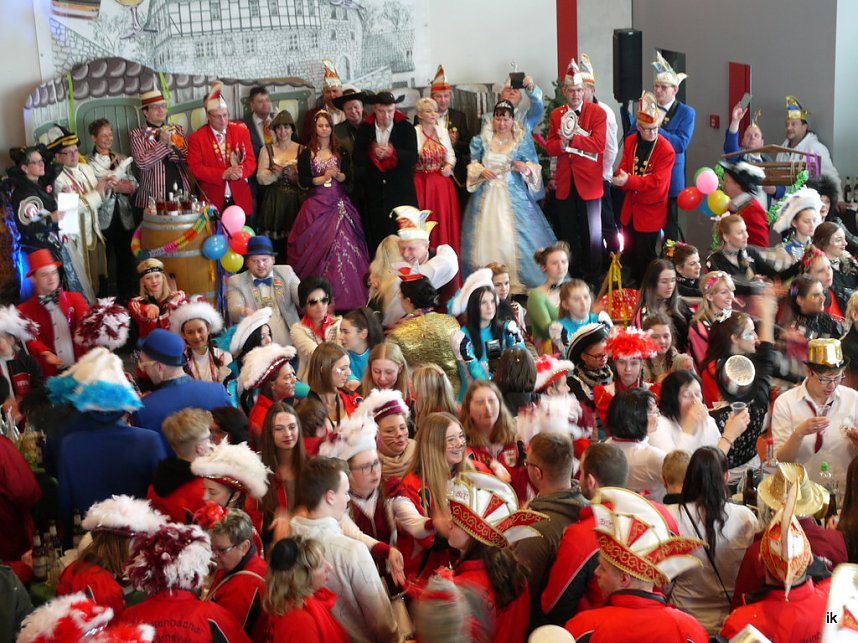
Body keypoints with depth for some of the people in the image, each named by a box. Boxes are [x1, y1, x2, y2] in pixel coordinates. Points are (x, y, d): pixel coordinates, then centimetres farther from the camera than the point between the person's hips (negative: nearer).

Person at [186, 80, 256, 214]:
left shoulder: (241, 130, 6)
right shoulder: (196, 138, 1)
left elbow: (251, 160, 3)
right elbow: (195, 168, -6)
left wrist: (241, 172, -20)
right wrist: (223, 174, -18)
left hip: (240, 199, 2)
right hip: (213, 200, -2)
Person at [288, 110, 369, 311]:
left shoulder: (341, 152, 12)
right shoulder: (307, 154, 4)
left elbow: (348, 177, 5)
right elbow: (303, 181, -4)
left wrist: (337, 175, -14)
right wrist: (323, 178, -12)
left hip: (338, 203, 2)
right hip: (316, 204, -2)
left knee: (342, 245, -6)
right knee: (317, 246, -8)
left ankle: (343, 294, -1)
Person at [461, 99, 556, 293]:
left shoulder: (523, 141, 1)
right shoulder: (482, 140, 8)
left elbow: (535, 168, 1)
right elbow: (472, 165, 11)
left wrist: (525, 168, -21)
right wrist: (481, 171, -10)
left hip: (514, 197, -2)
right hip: (487, 197, 2)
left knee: (515, 237, -6)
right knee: (488, 235, 1)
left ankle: (519, 281, 2)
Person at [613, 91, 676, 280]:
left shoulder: (666, 149, -17)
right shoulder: (630, 142, 0)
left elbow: (657, 181, -22)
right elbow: (623, 168, 4)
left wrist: (629, 181, -31)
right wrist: (621, 179, -20)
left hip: (651, 210, -6)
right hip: (630, 206, 6)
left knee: (645, 257, 0)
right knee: (629, 253, 16)